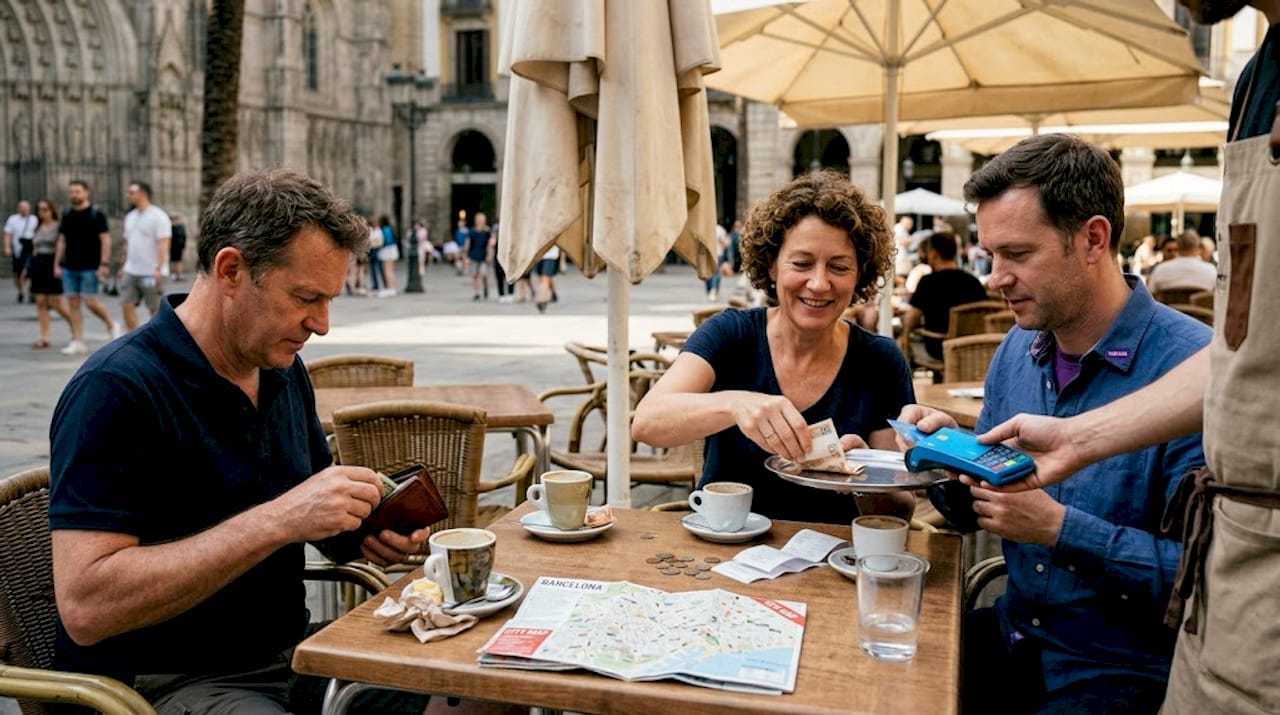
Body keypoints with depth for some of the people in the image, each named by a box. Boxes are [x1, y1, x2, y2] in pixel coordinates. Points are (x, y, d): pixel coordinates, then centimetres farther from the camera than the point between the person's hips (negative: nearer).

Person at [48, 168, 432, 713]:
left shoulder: (284, 370, 6)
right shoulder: (116, 390, -18)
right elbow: (85, 607, -25)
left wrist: (367, 533, -7)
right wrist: (278, 520, -29)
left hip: (288, 655, 7)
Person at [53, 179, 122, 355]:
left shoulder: (96, 214, -4)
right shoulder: (67, 215, 12)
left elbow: (105, 239, -8)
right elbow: (62, 241, 16)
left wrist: (104, 263, -15)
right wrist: (57, 264, 10)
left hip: (89, 267, -5)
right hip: (69, 268, 6)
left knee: (90, 301, -9)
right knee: (73, 303, 3)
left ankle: (112, 326, 16)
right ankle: (78, 342, 6)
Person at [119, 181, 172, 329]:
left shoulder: (158, 217, -10)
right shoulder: (130, 217, 15)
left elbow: (163, 245, -17)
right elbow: (127, 243, 21)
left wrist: (159, 269, -25)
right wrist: (124, 266, 17)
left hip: (151, 273, -8)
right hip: (131, 272, 8)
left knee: (155, 310, 0)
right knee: (126, 305, 2)